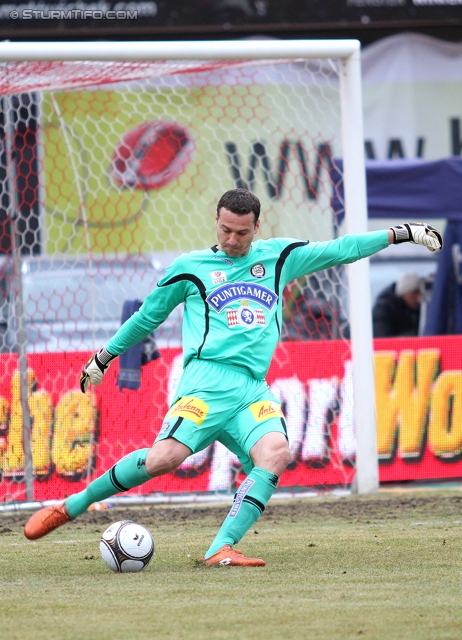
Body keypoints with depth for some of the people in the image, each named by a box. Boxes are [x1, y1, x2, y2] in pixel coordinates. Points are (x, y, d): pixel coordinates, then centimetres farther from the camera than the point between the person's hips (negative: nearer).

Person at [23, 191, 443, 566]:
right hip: (208, 379, -3)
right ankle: (70, 506, -9)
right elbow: (148, 316, 23)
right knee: (165, 456, -26)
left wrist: (402, 234, 25)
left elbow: (338, 251, 26)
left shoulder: (278, 256, 20)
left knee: (276, 452, -28)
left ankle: (221, 550, -31)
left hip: (253, 389, 4)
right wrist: (104, 357, 29)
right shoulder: (191, 268, 12)